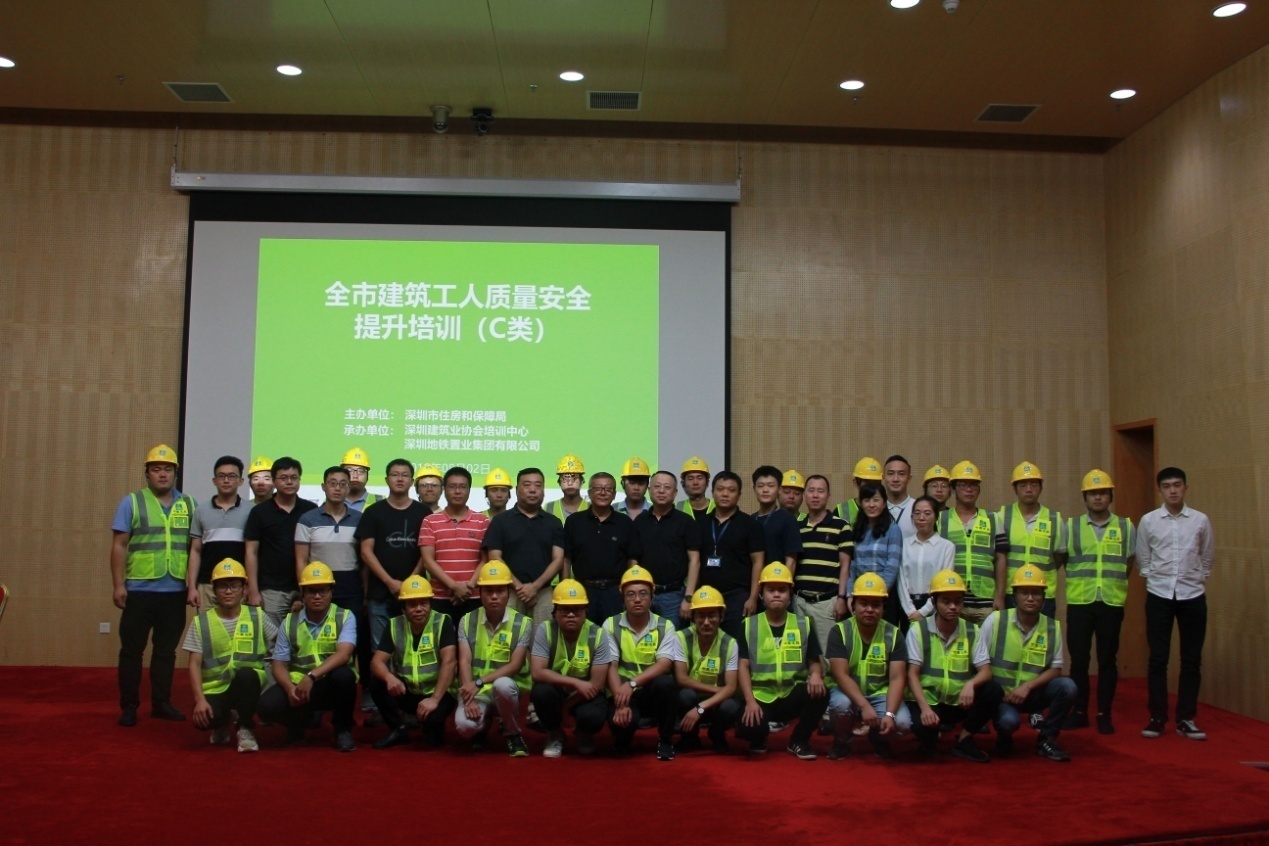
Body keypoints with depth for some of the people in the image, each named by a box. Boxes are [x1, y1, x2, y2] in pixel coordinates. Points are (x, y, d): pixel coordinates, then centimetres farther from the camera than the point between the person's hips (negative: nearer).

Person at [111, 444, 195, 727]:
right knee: (132, 649, 4)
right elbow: (119, 546, -2)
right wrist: (118, 585, -7)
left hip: (175, 592, 2)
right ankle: (129, 706, 12)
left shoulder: (188, 505, 8)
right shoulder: (132, 502, 1)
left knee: (166, 650, 10)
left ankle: (161, 703, 19)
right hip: (140, 590, -2)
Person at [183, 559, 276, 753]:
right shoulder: (201, 622, 2)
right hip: (214, 688, 0)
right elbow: (195, 665, -3)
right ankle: (222, 722, 10)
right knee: (203, 719, -32)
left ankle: (245, 728, -11)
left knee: (245, 674, -36)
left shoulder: (257, 617, 3)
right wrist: (200, 699, -14)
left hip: (247, 685, 0)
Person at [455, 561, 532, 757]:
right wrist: (469, 699, -22)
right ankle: (482, 726, 12)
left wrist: (479, 682, -23)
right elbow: (464, 662, -7)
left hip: (508, 688, -1)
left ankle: (513, 734, -8)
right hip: (477, 691, 2)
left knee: (502, 684, -38)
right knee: (464, 725, -29)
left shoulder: (523, 623, -5)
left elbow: (515, 665, -12)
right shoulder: (467, 621, 1)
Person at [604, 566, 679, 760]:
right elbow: (611, 667, -10)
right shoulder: (611, 625, -1)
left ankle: (665, 740, -7)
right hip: (624, 692, -1)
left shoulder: (665, 626, -1)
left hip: (653, 692, 1)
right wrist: (621, 702, -25)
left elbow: (664, 665, -15)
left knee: (666, 682, -33)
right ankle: (623, 740, 8)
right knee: (620, 719, -34)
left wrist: (633, 683, -31)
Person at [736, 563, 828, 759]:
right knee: (749, 728, -32)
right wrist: (750, 700, -15)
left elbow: (813, 661, 9)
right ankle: (759, 738, 10)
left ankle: (798, 741, -3)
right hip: (761, 696, -2)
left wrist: (816, 674, -16)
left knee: (819, 692, -31)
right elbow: (743, 666, -1)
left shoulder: (804, 624, 8)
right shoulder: (749, 625, 4)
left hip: (792, 695, 2)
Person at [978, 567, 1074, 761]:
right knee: (1008, 720, -34)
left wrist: (1027, 686, -16)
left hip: (1033, 694, 3)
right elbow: (979, 664, -7)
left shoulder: (1053, 627, -1)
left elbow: (1055, 669, -1)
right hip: (1000, 694, -3)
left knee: (1067, 686, -23)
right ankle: (1004, 737, 7)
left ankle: (1046, 739, -1)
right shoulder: (995, 621, -9)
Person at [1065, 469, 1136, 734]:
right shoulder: (1070, 526, 5)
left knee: (1107, 660, 5)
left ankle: (1104, 714, 14)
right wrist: (1079, 581, 6)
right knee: (1078, 659, 4)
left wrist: (1113, 583, 6)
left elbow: (1130, 562, 12)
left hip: (1112, 602, 0)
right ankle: (1079, 712, 14)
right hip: (1079, 602, 0)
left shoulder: (1126, 527, 6)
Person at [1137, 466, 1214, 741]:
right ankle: (1157, 718, 10)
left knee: (1191, 659, 5)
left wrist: (1197, 578, 11)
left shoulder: (1200, 520, 1)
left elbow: (1208, 557, 13)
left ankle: (1186, 719, 14)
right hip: (1159, 595, -1)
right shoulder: (1148, 521, 0)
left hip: (1192, 595, 1)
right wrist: (1154, 577, 7)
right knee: (1158, 659, 2)